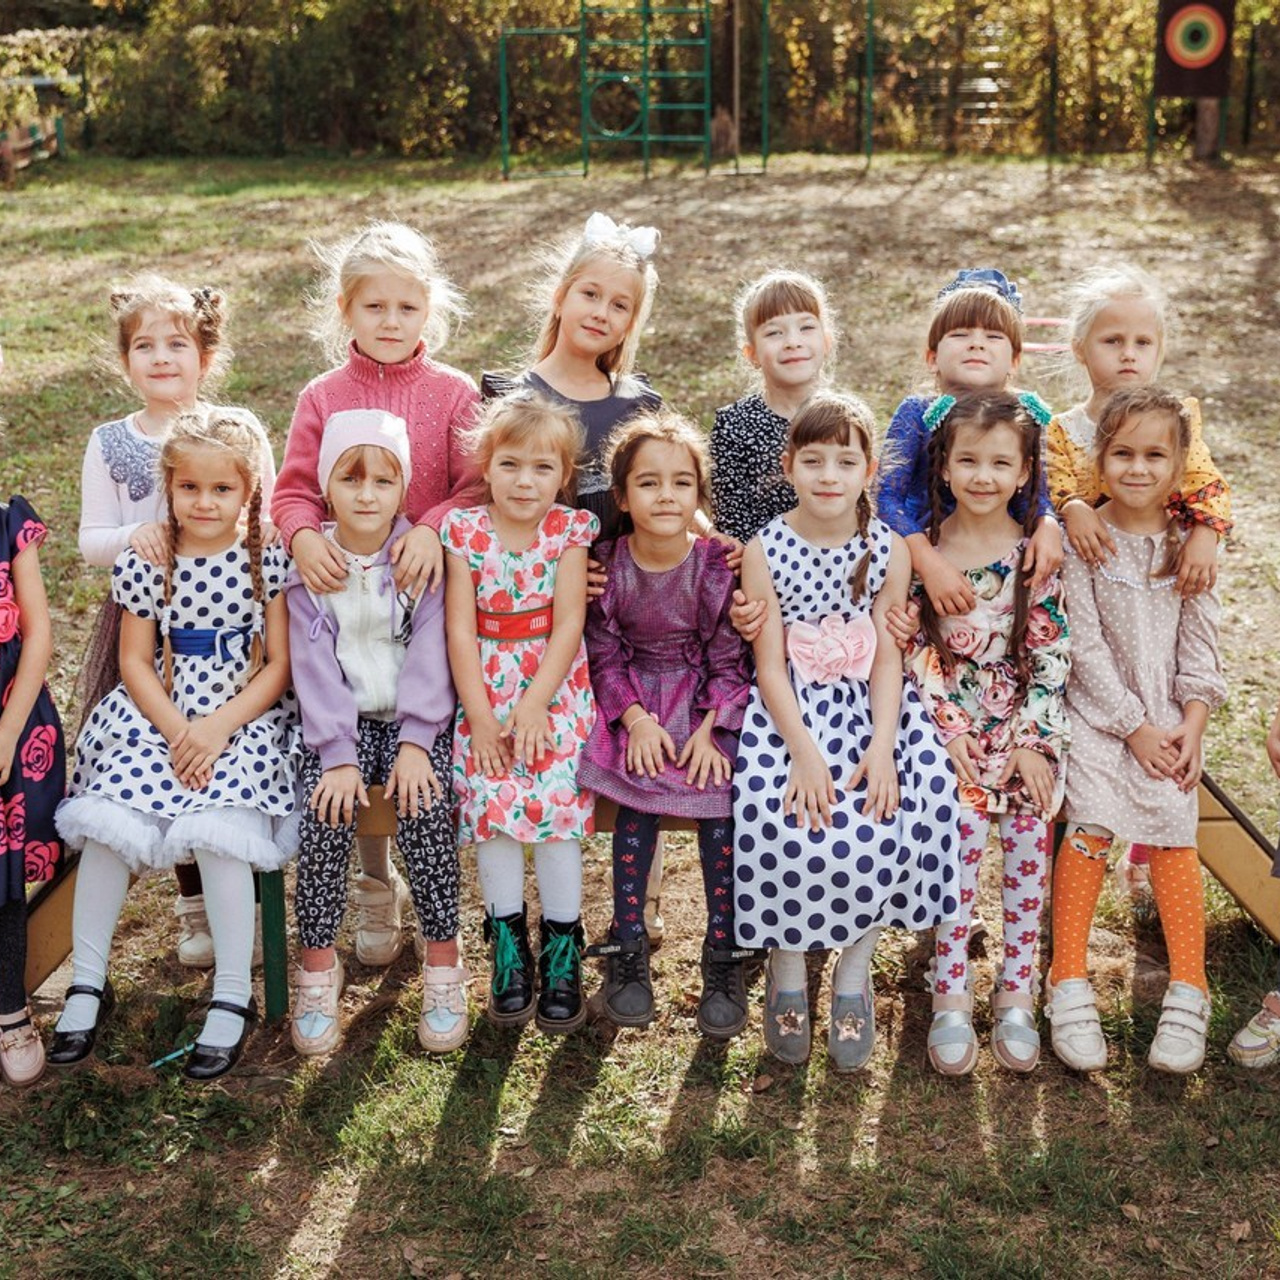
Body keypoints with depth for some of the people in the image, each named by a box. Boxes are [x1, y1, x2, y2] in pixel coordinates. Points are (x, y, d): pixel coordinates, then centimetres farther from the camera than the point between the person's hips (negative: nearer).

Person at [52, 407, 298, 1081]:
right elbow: (135, 661, 3)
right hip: (157, 716, 3)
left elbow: (280, 666, -5)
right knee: (104, 821, -18)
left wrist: (218, 727, -17)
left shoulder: (268, 560, -4)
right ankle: (87, 983, 4)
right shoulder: (145, 563, 2)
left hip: (246, 718, -3)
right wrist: (176, 730, -13)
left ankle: (232, 999, -8)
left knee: (219, 829, -26)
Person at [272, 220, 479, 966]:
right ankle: (377, 889, 28)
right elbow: (295, 489, -3)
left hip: (432, 588, -1)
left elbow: (476, 487, -8)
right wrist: (304, 537, -24)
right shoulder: (323, 398, 2)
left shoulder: (454, 394, -1)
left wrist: (434, 528, -26)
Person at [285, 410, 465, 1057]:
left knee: (425, 806, -27)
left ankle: (443, 965, -13)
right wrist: (339, 753, -17)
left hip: (415, 717, -1)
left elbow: (430, 653, -8)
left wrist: (415, 741, -19)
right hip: (341, 720, 1)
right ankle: (317, 966, -9)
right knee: (325, 812, -25)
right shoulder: (308, 563, 1)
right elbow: (314, 665, -6)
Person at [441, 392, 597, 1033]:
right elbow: (461, 630, -4)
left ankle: (563, 954, 0)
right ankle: (509, 949, 4)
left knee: (556, 802, -14)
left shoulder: (569, 531, -3)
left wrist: (532, 706, -16)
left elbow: (568, 625, -8)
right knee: (491, 803, -13)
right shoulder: (465, 532, -2)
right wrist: (479, 715, -11)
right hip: (486, 693, 1)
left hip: (556, 691, -1)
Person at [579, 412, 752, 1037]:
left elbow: (729, 660, -6)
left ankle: (723, 952, -8)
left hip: (706, 701, 0)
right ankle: (628, 947, -8)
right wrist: (636, 718, -16)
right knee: (637, 793, -22)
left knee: (720, 795, -21)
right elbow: (604, 655, -3)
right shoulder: (607, 564, -7)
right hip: (635, 700, 1)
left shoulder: (715, 566, -10)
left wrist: (710, 728, -18)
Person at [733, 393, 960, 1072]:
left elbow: (888, 655, -1)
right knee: (789, 829, -24)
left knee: (883, 824, -22)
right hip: (790, 711, -1)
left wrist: (881, 746, -15)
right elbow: (770, 664, -6)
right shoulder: (765, 550, -3)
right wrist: (804, 753, -18)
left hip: (870, 707, 2)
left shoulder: (888, 549, 2)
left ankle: (854, 974, 3)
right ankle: (786, 972, 3)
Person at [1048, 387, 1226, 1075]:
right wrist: (1133, 726, -12)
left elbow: (1199, 641, 4)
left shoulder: (1187, 542, 3)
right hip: (1097, 709, -2)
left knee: (1172, 827, -12)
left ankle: (1188, 991, -3)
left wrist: (1192, 723, -7)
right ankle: (1069, 984, -9)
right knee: (1091, 823, -18)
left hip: (1168, 715, 2)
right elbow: (1085, 643, -9)